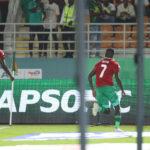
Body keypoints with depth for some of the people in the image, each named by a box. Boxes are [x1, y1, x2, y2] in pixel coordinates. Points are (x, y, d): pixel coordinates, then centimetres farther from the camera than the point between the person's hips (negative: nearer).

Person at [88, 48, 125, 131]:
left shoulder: (99, 63, 19)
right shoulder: (114, 64, 4)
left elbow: (90, 76, 17)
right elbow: (117, 78, -7)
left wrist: (93, 89, 22)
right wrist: (122, 90, 2)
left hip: (98, 88, 4)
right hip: (108, 87, -4)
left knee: (107, 111, 10)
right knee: (117, 107, 10)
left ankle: (98, 107, -23)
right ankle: (117, 127, 0)